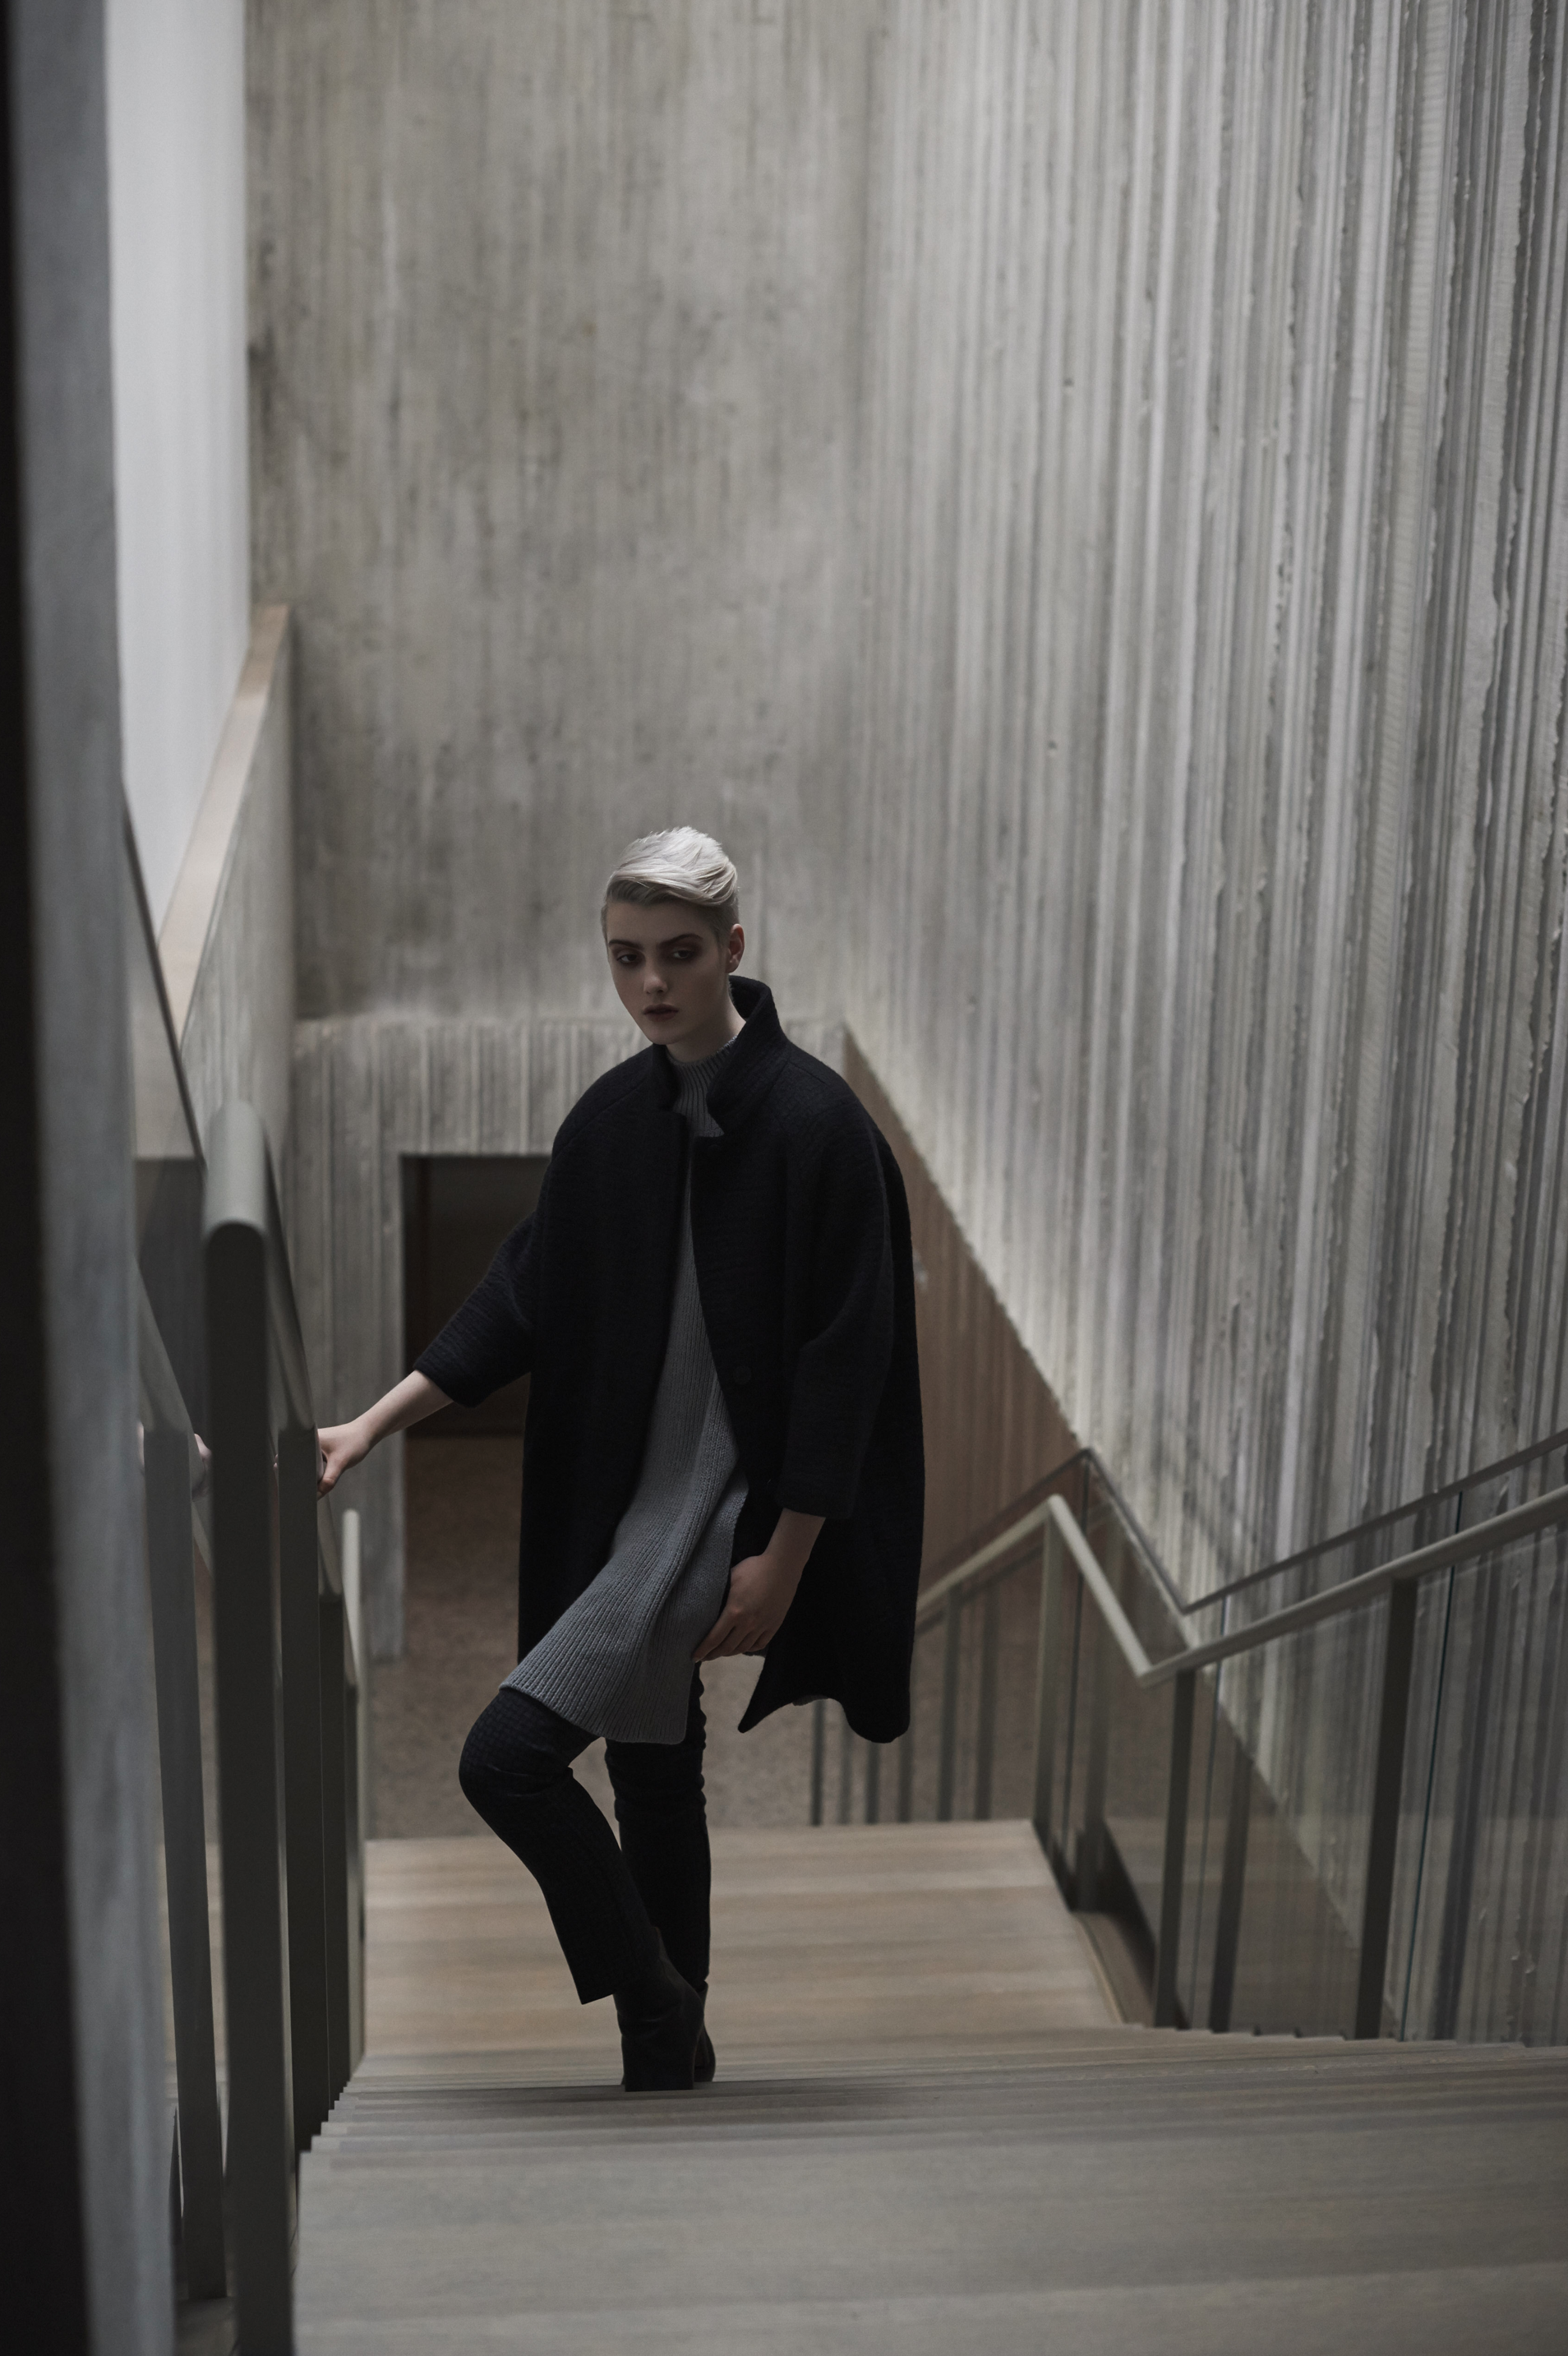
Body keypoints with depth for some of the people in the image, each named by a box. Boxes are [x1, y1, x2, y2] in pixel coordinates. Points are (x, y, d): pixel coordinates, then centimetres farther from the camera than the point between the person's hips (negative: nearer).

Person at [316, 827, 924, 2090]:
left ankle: (657, 2014, 4)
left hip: (723, 1504, -7)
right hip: (625, 1500, 7)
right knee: (649, 1763, 15)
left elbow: (844, 1358, -14)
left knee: (508, 1756, -14)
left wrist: (783, 1555, -16)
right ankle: (672, 2050, 30)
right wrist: (374, 1423, 7)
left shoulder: (815, 1121, -13)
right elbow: (526, 1297, 12)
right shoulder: (611, 1119, 6)